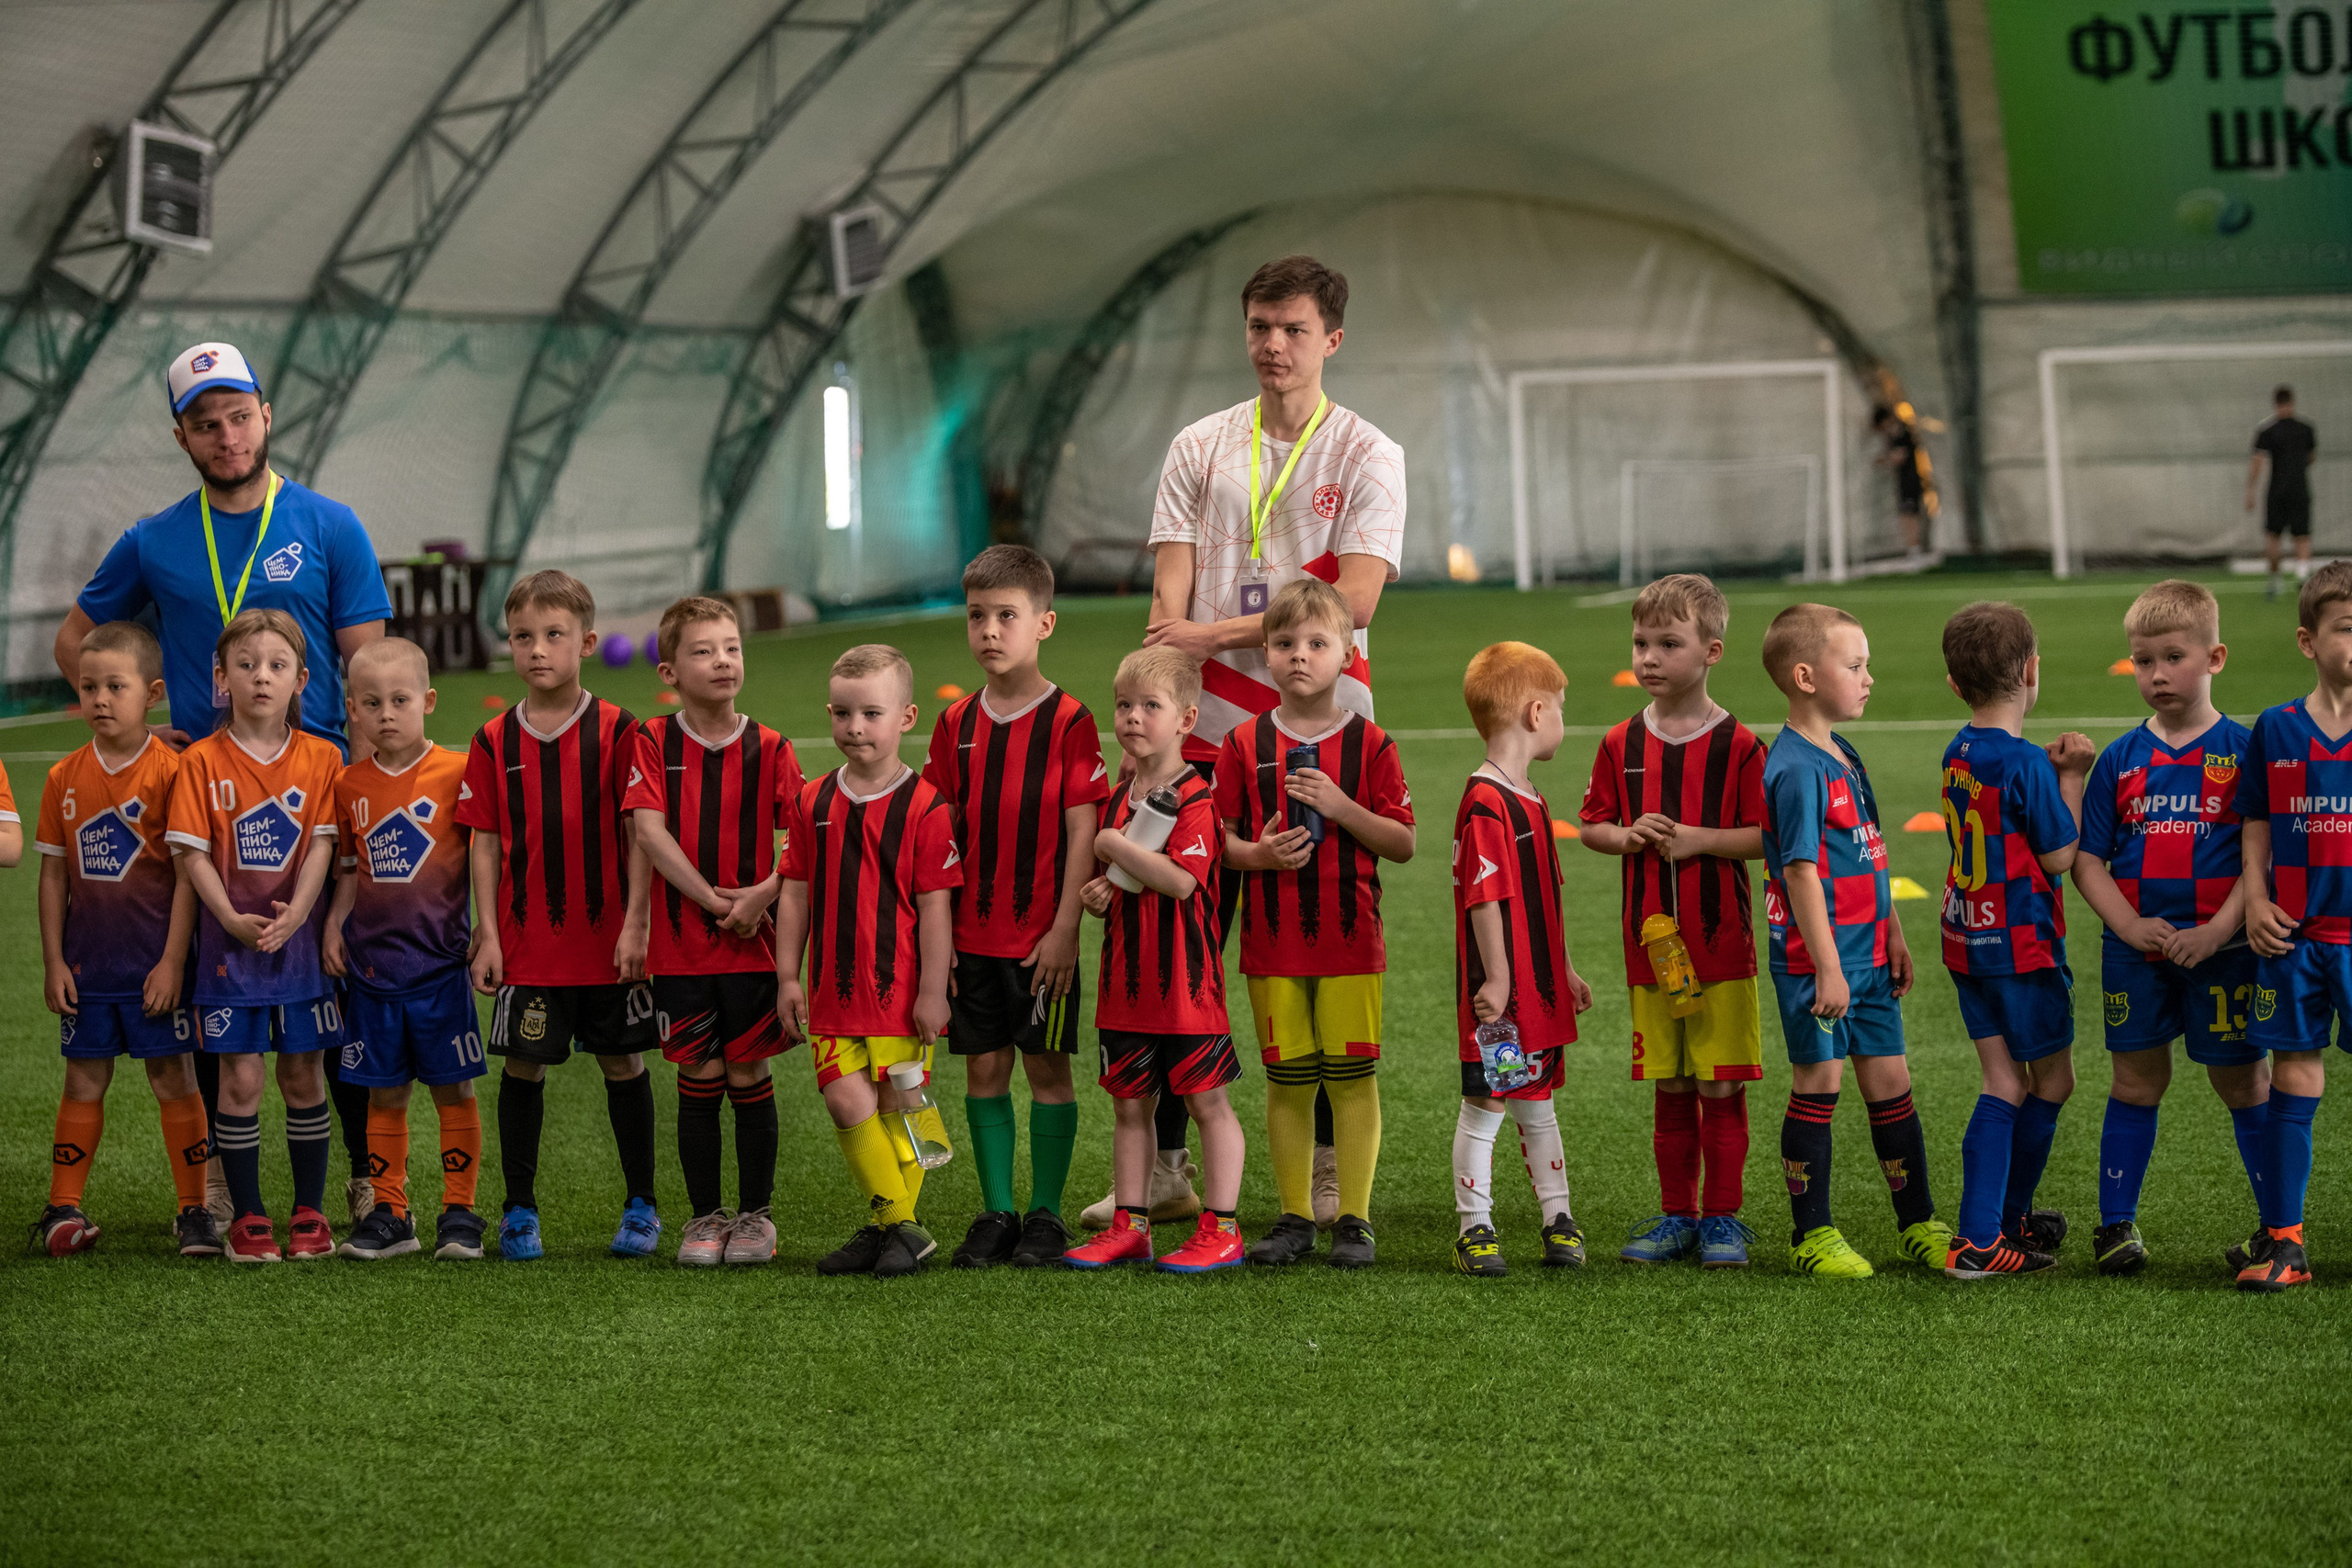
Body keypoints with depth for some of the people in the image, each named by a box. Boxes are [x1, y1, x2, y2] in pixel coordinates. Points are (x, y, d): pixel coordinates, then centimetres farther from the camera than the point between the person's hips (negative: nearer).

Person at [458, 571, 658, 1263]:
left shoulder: (618, 732, -4)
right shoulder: (494, 743, 3)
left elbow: (639, 835, -5)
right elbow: (485, 842, 4)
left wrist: (635, 925, -10)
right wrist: (488, 934, -1)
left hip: (606, 939, -1)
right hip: (527, 941, 2)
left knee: (623, 1062, 7)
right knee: (523, 1065, 5)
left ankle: (640, 1205, 19)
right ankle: (519, 1211, 15)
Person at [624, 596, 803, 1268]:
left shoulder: (768, 748, 1)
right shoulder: (654, 744, 0)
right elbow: (650, 831, -11)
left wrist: (762, 895, -18)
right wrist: (711, 899, -16)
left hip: (752, 942, 0)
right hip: (681, 942, 0)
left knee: (748, 1074, 4)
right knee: (699, 1078, 4)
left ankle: (755, 1214, 16)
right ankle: (705, 1216, 15)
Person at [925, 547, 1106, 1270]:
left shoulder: (1069, 722, -7)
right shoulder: (957, 725, 6)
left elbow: (1082, 832, -8)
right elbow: (940, 834, 9)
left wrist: (1064, 930, -13)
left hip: (1042, 935, -4)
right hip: (972, 933, 4)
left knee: (1047, 1068, 3)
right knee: (984, 1069, 7)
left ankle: (1045, 1213, 12)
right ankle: (996, 1213, 15)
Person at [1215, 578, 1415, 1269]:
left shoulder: (1369, 744, 0)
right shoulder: (1244, 744, 4)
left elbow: (1403, 843, -2)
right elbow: (1217, 839, 6)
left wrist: (1340, 806, -15)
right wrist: (1258, 854, -14)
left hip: (1351, 941, -1)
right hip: (1272, 945, 2)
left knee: (1352, 1077, 0)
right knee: (1286, 1081, 6)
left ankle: (1354, 1219, 8)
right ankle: (1294, 1218, 16)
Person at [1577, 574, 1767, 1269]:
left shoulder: (1738, 746, -6)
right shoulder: (1622, 744, 5)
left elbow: (1767, 838, -8)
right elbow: (1591, 826, 11)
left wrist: (1698, 838, -18)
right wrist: (1627, 836, -9)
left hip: (1721, 946, -3)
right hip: (1649, 945, 4)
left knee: (1720, 1086, 0)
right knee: (1670, 1087, 11)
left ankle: (1723, 1216, 10)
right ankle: (1677, 1213, 20)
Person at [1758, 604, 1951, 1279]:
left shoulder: (1844, 756, 12)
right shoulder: (1795, 768, -17)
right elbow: (1801, 871, -20)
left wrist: (1892, 934, 20)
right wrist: (1827, 968, -22)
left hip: (1864, 952, 8)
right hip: (1816, 958, -8)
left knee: (1890, 1082, 11)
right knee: (1818, 1084, -1)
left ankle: (1918, 1224, 19)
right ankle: (1811, 1235, 8)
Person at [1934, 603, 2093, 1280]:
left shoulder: (1960, 753, 4)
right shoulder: (2025, 763, -19)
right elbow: (2060, 854, -13)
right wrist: (2072, 776, -6)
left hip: (1968, 939, 7)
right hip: (2023, 944, -7)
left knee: (2005, 1083, 9)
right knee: (2051, 1081, 10)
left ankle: (1982, 1234, 1)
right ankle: (2000, 1225, 18)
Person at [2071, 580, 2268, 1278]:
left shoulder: (2241, 750, -4)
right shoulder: (2120, 759, 5)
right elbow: (2087, 860, 4)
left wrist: (2218, 931, -17)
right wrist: (2132, 927, -10)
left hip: (2220, 951, -3)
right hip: (2135, 951, 3)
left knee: (2243, 1080, 5)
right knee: (2137, 1079, 9)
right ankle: (2117, 1222, 17)